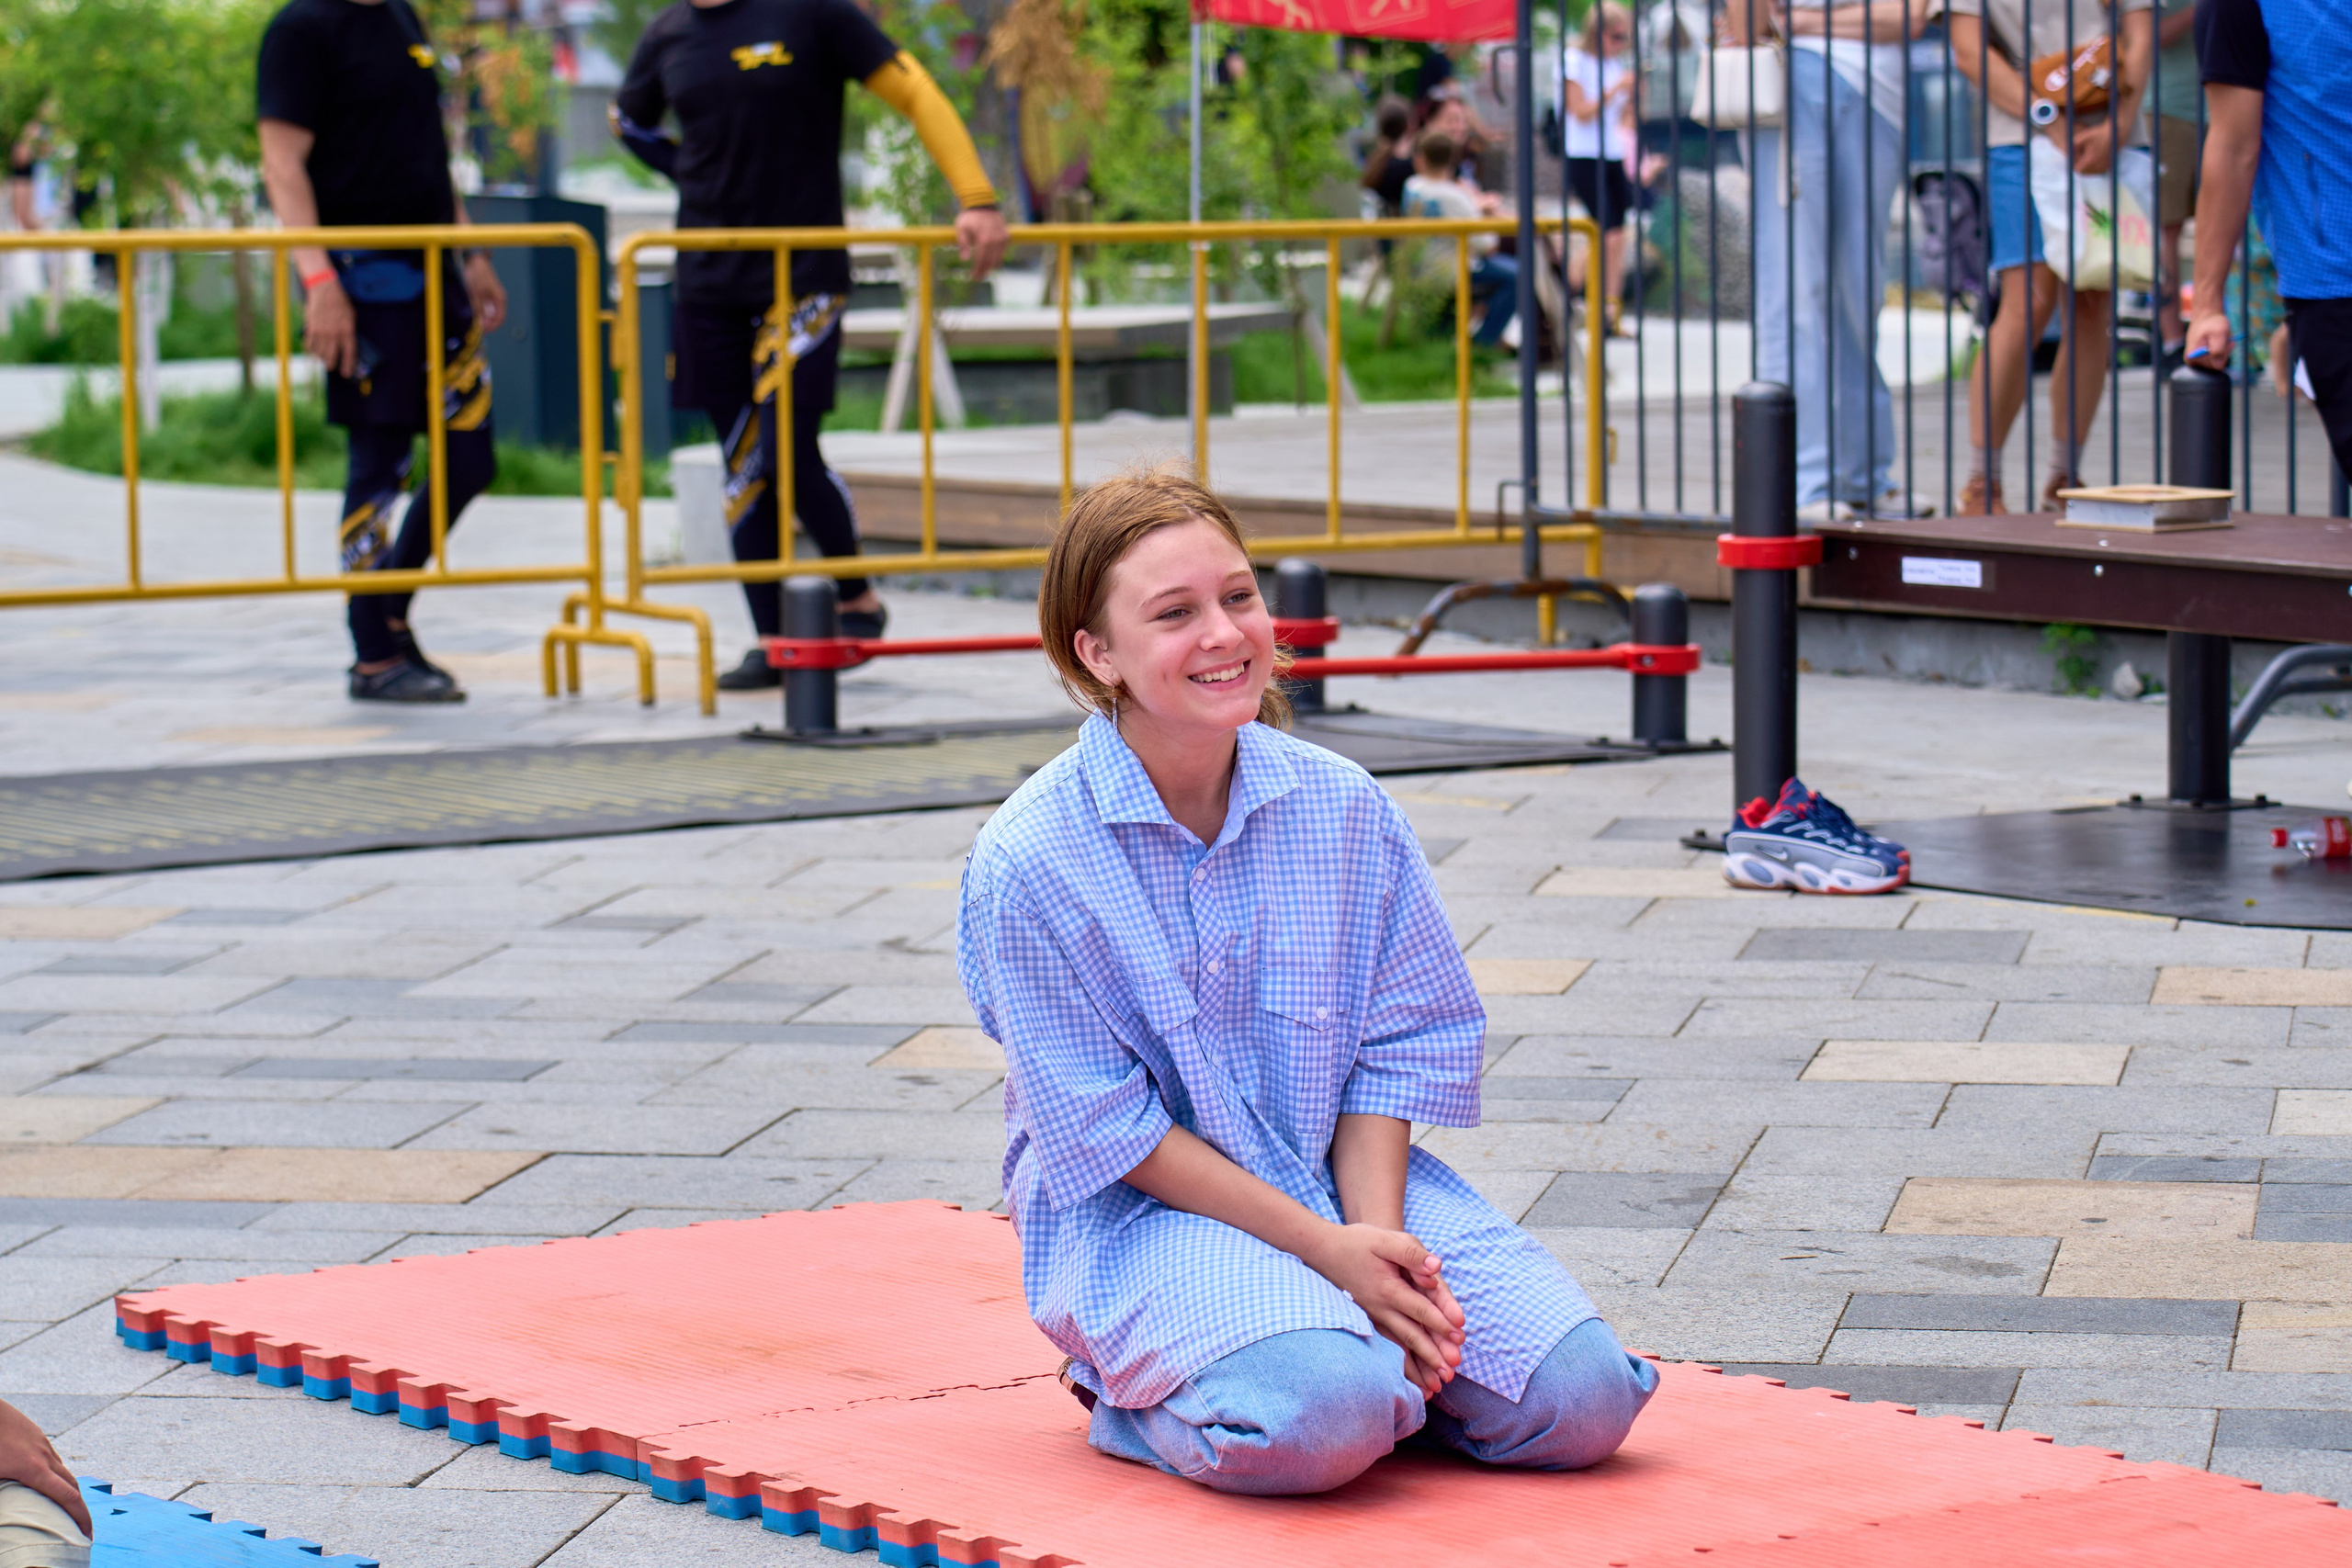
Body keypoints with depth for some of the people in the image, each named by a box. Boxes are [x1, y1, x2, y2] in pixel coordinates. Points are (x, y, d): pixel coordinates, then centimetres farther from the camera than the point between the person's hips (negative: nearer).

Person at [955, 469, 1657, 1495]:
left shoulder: (1348, 811, -1)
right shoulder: (1028, 864, -15)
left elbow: (1401, 1043, 4)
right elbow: (1108, 1131, -13)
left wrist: (1378, 1233, -15)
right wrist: (1327, 1250, -18)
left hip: (1349, 1178, 5)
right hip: (1144, 1214, -5)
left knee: (1582, 1399, -14)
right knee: (1322, 1420, -34)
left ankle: (1362, 1355, 12)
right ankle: (1139, 1395, -1)